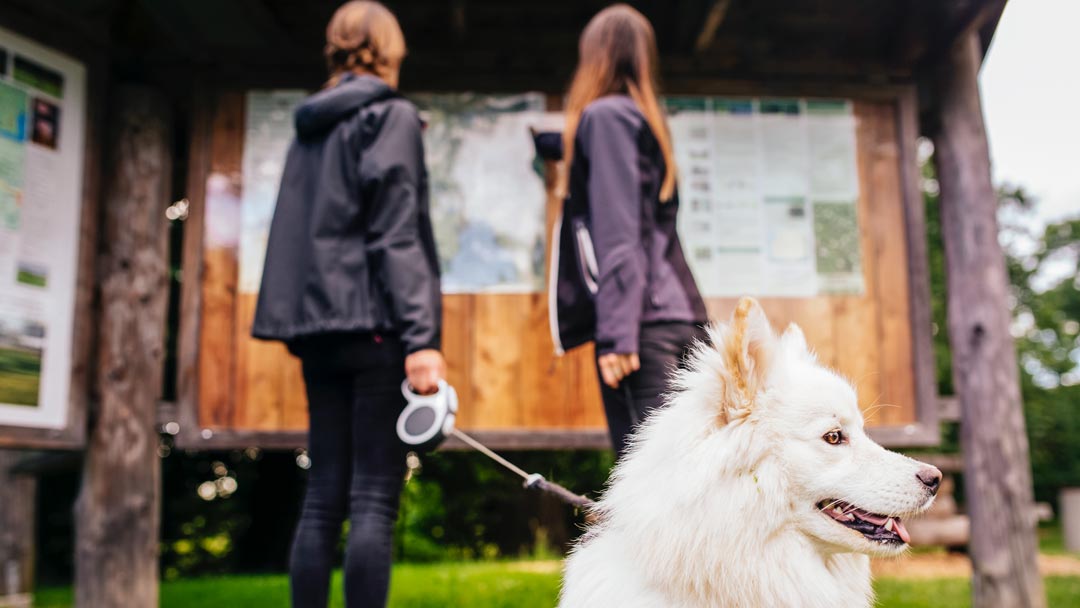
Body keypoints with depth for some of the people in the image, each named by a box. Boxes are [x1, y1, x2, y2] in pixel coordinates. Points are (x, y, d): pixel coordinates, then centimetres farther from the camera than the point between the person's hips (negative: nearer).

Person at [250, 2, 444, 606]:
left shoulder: (310, 127, 18)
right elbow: (397, 235, -13)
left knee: (323, 499, 8)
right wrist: (422, 337, -17)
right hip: (374, 325, -7)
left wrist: (302, 323, 19)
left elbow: (292, 233, 17)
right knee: (374, 501, -6)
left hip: (319, 327, 7)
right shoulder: (391, 116, -2)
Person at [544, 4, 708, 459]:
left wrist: (616, 334, -18)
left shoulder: (604, 114, -3)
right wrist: (535, 138, 66)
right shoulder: (646, 118, 23)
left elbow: (616, 234, -14)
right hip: (680, 316, 9)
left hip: (642, 322, -9)